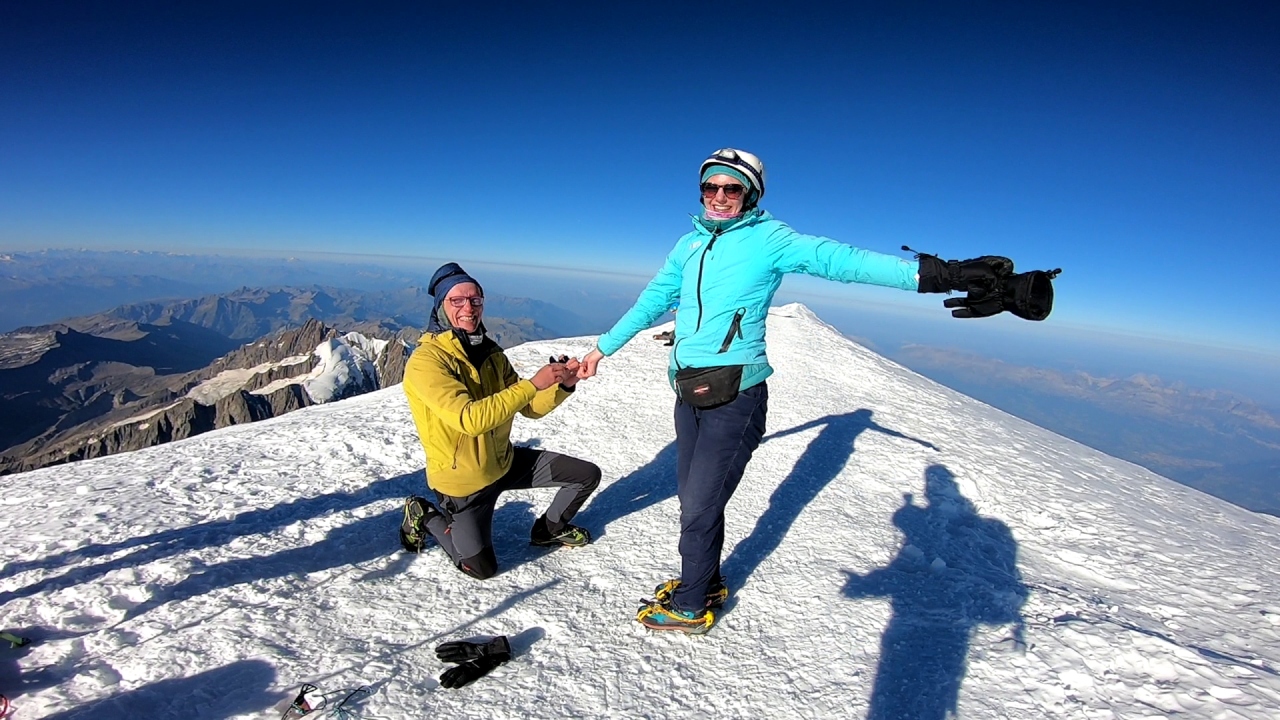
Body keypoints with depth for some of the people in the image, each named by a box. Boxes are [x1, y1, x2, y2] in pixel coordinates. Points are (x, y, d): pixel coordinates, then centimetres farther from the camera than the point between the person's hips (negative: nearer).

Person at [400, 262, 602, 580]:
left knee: (588, 475, 5)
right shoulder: (426, 360, -24)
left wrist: (562, 386, -19)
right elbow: (471, 419, -37)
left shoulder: (490, 351, -1)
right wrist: (533, 384, -37)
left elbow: (531, 408, 0)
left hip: (504, 461, 7)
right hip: (462, 480, -6)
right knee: (482, 568, 2)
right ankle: (425, 517, 25)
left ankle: (550, 529, 31)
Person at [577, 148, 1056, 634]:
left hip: (735, 397, -6)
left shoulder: (769, 238, -6)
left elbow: (838, 259, -19)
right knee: (693, 499, 17)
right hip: (688, 392, 6)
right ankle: (705, 582, 40)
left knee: (699, 508, 1)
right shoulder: (689, 244, 11)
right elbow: (651, 301, 20)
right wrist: (603, 347, 25)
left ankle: (691, 607, 24)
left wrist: (932, 273, -32)